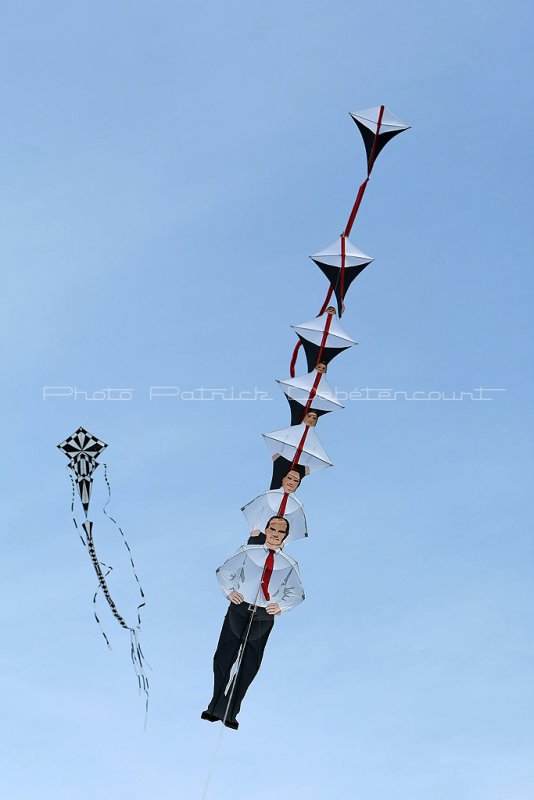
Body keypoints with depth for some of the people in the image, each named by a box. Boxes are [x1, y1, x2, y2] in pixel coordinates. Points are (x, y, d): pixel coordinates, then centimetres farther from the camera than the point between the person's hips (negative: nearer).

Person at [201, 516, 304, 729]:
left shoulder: (289, 565, 8)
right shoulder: (248, 552, 6)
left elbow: (297, 594, 15)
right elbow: (224, 571, 12)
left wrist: (281, 606, -3)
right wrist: (229, 591, -5)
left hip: (264, 617, 1)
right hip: (239, 610, -1)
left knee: (249, 666, 1)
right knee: (223, 658, -2)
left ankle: (229, 714, 9)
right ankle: (217, 708, 11)